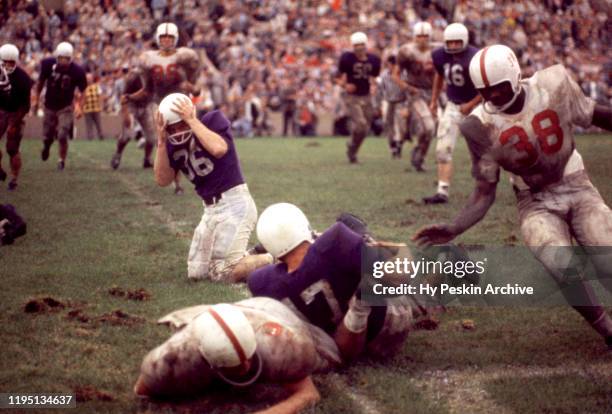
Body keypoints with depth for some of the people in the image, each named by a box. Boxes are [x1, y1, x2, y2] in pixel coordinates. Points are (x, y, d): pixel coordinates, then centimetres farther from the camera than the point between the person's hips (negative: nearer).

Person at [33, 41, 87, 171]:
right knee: (47, 136, 9)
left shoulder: (77, 71, -20)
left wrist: (80, 107, -16)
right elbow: (41, 81, 3)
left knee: (62, 136, -12)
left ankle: (62, 160, 10)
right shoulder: (48, 64, -15)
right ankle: (46, 146, 46)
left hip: (66, 107, -2)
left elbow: (82, 91, -6)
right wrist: (36, 99, 8)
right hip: (50, 106, 2)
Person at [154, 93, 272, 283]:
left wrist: (192, 120, -23)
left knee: (223, 272, -16)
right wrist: (161, 142, -11)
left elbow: (219, 148, -30)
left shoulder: (213, 120, -11)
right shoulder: (174, 144, 5)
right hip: (210, 209, 8)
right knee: (196, 272, 11)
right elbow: (163, 180, -2)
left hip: (234, 203, -8)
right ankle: (254, 256, 22)